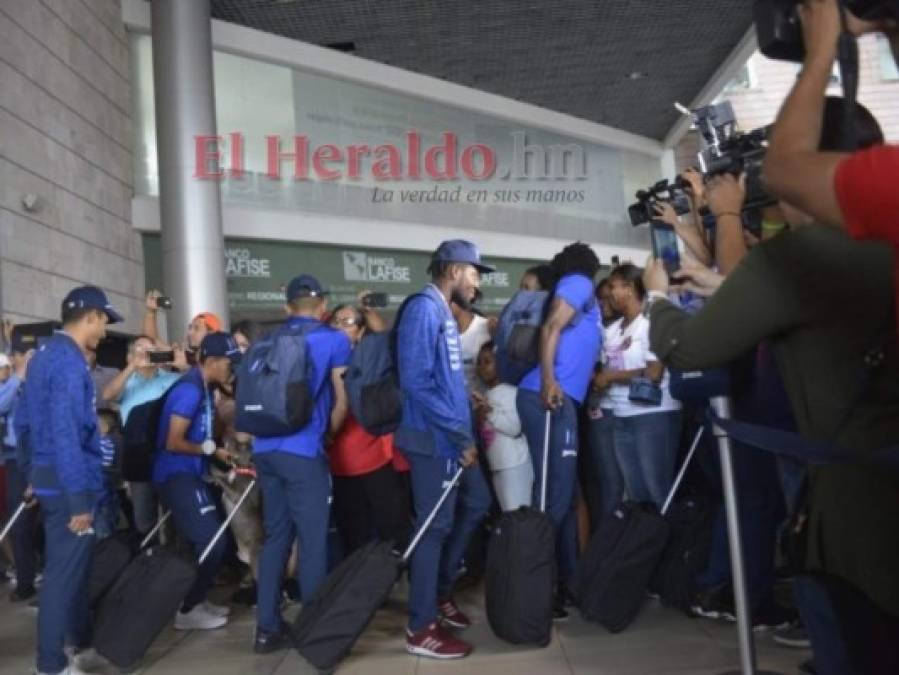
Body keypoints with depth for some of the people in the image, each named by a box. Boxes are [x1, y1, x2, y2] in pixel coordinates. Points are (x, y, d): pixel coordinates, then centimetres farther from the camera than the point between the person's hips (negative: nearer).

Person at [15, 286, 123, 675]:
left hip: (48, 478, 10)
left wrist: (31, 472, 25)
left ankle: (84, 643, 34)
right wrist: (79, 497, -24)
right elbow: (65, 433, -26)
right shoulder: (69, 361, -19)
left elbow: (22, 421, 18)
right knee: (65, 571, 0)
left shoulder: (43, 355, 12)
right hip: (68, 483, -10)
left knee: (71, 565, 20)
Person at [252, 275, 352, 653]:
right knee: (313, 540, 0)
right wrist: (328, 433, 15)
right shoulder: (334, 340, 2)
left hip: (265, 448, 6)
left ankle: (268, 628, 14)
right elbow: (343, 399, 0)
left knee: (275, 537, 11)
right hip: (304, 450, -6)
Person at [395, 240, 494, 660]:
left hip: (452, 436, 10)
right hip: (434, 438, -10)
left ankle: (440, 593, 32)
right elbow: (417, 382, -23)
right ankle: (421, 628, 9)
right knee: (435, 526, -3)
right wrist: (459, 433, -20)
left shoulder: (444, 312, 15)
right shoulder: (423, 308, -16)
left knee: (476, 503, 20)